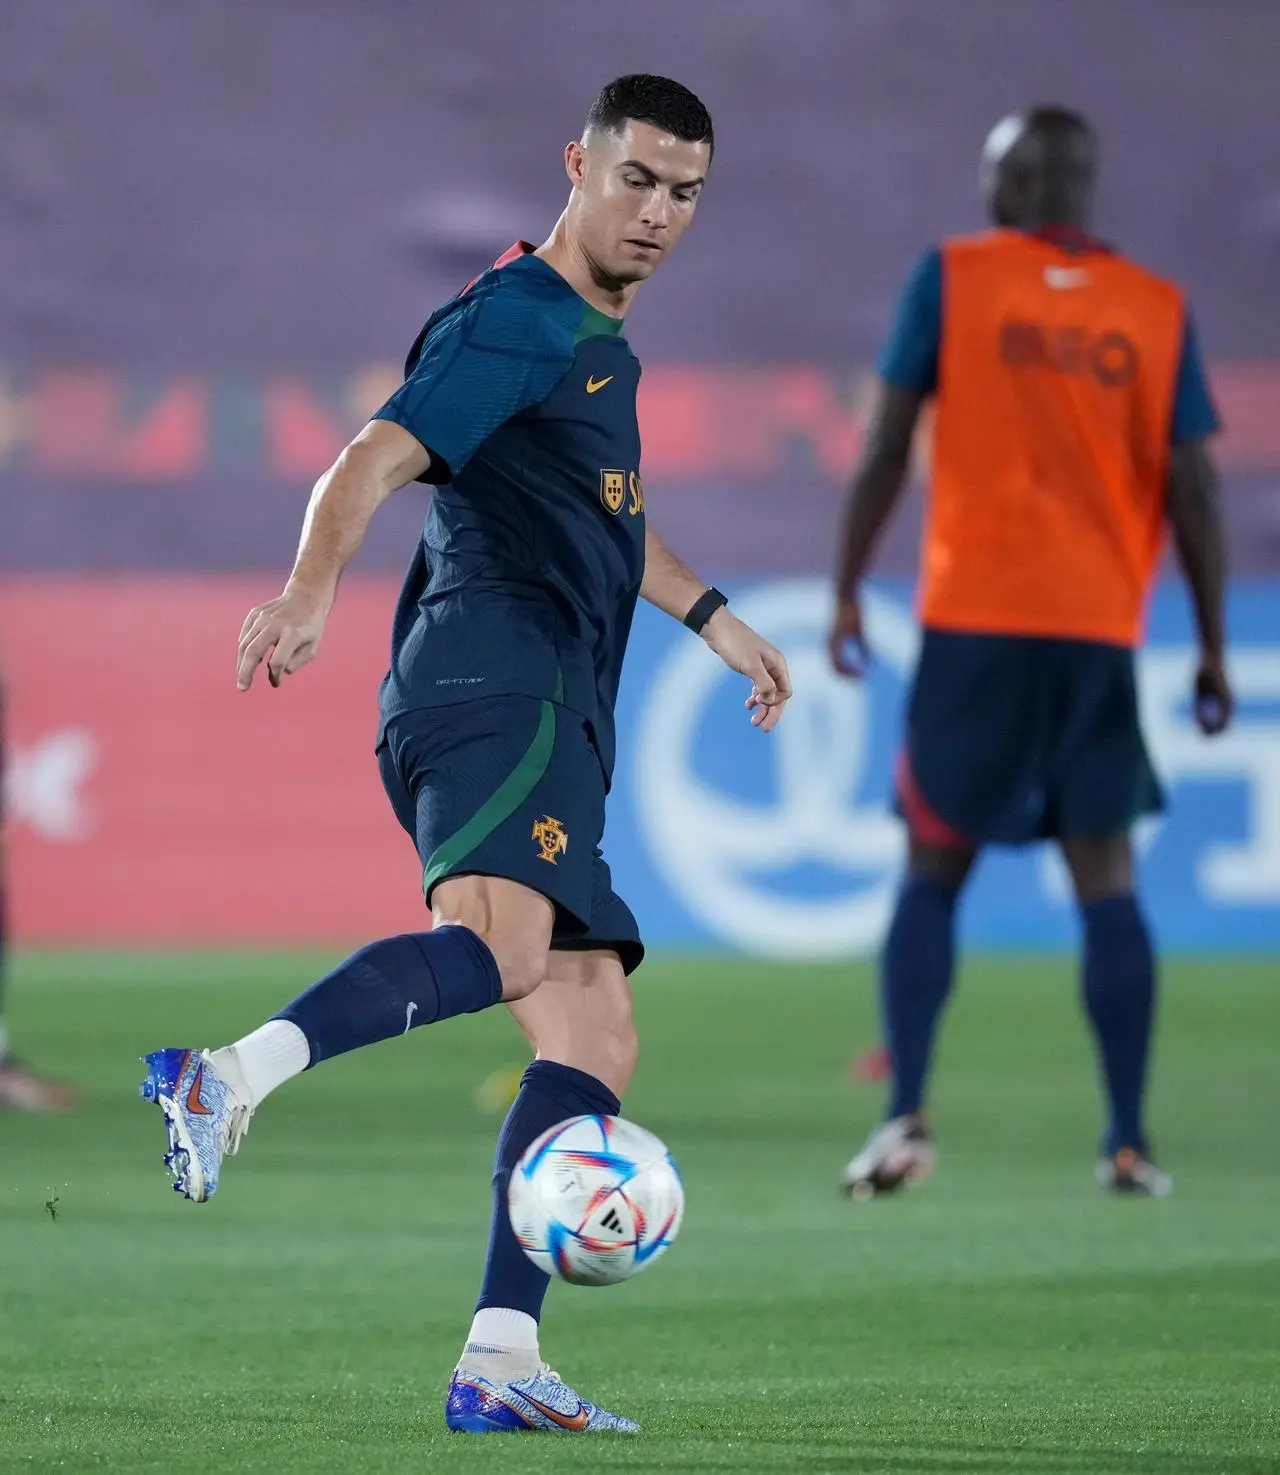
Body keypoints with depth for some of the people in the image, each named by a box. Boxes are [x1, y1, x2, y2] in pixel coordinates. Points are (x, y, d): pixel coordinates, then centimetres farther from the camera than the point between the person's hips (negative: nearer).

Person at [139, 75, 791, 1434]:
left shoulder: (598, 342, 28)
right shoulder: (520, 320, -2)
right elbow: (374, 463, -16)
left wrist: (707, 615, 51)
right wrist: (311, 587, -34)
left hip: (550, 729, 10)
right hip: (494, 674, -10)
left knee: (596, 1037, 0)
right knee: (502, 943, -35)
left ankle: (499, 1361, -8)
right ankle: (230, 1082, -53)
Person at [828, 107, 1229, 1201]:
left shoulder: (953, 277, 0)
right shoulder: (1156, 311, 4)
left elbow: (887, 445, -4)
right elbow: (1192, 489, 1)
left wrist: (847, 594, 2)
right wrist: (1212, 650, 7)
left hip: (973, 620, -1)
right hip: (1101, 629, 1)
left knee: (933, 872, 7)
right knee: (1107, 881, 7)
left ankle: (907, 1119, -7)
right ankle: (1129, 1142, 2)